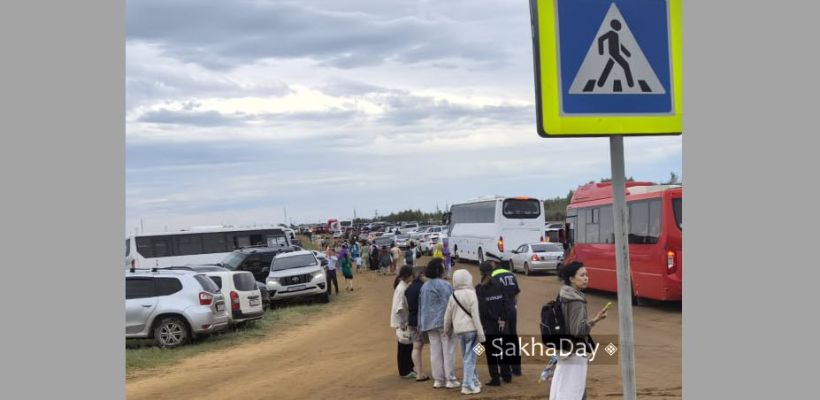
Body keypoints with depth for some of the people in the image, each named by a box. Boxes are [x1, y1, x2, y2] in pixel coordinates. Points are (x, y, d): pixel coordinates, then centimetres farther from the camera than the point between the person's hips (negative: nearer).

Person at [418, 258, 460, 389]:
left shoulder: (424, 287, 8)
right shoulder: (445, 285, -12)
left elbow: (421, 306, 12)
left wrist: (422, 325, 16)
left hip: (429, 323, 6)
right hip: (444, 322, -6)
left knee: (435, 351, 8)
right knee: (448, 351, 1)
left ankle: (438, 379, 12)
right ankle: (450, 379, 3)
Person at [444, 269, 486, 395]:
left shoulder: (453, 295, 7)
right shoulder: (471, 294, -9)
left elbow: (448, 315, 12)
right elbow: (475, 315, -12)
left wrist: (446, 330, 26)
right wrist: (481, 333, -10)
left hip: (459, 330, 6)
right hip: (471, 329, -6)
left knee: (466, 358, 17)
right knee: (470, 358, -2)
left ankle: (473, 381, 27)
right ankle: (468, 385, -3)